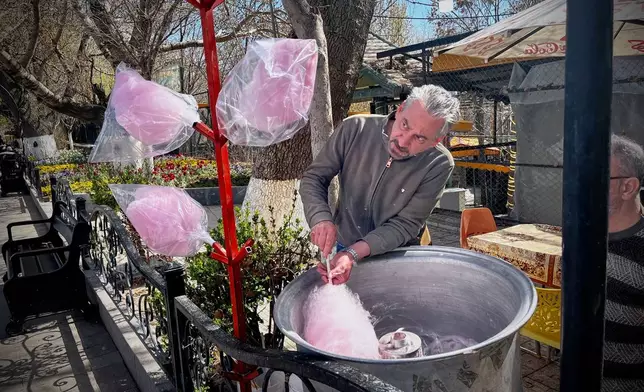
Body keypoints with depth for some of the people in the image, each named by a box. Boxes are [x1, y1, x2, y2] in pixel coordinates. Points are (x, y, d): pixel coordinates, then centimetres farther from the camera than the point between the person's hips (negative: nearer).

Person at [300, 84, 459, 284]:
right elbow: (314, 178, -11)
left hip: (398, 260, -1)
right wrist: (321, 218, -30)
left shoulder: (438, 165, -22)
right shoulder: (354, 129, -18)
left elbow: (405, 225, -20)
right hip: (342, 248, 2)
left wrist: (353, 253, -32)